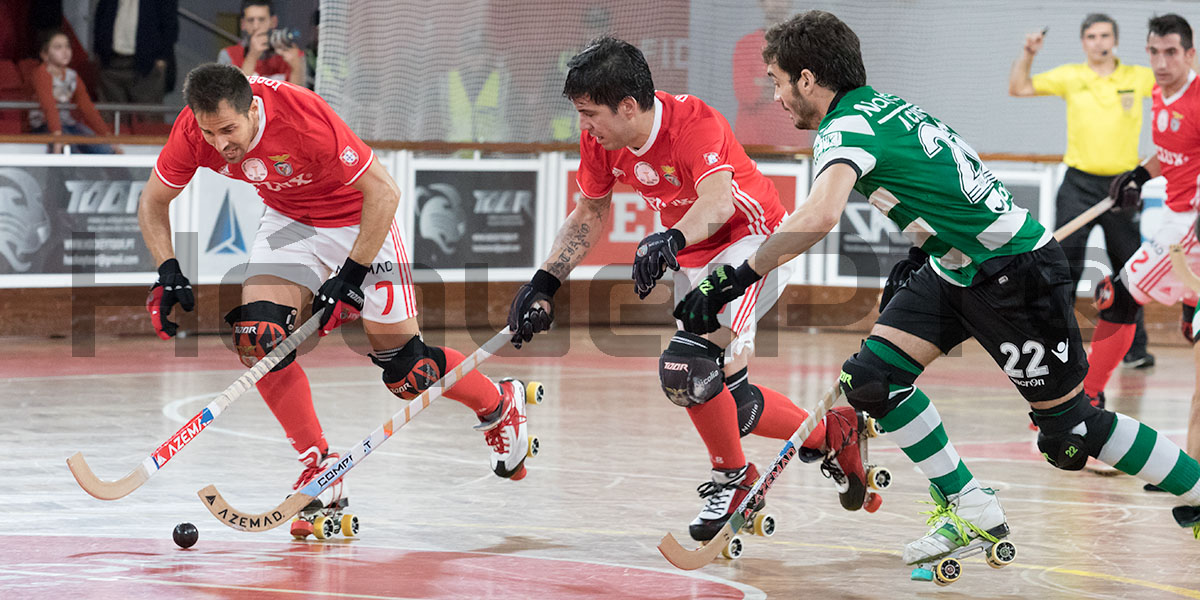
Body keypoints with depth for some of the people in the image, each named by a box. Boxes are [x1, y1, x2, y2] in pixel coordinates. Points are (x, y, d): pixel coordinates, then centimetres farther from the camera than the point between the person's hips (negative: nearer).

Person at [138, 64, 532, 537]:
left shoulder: (304, 117, -37)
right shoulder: (194, 132, -22)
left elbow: (383, 191, -29)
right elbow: (153, 201, -4)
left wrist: (351, 275, -29)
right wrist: (168, 271, -18)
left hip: (360, 219, -5)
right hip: (288, 219, 5)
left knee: (404, 369, -4)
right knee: (258, 333, -18)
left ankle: (499, 404, 26)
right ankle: (318, 466, -5)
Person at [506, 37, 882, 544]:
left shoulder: (693, 122, -29)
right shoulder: (600, 141, -8)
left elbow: (719, 201, -47)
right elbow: (590, 214, 10)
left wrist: (671, 239, -66)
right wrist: (544, 282, 2)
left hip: (754, 240, -9)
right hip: (695, 258, 9)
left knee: (688, 366, -27)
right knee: (719, 396, 8)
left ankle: (733, 478, -4)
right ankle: (832, 436, 29)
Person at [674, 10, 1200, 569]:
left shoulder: (845, 128, -20)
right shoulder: (882, 105, 7)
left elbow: (819, 217, -40)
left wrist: (737, 278, -39)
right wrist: (918, 256, 26)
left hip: (1018, 272, -9)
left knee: (1070, 431, 1)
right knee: (872, 376, 0)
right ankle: (972, 511, 7)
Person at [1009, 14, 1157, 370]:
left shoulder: (1138, 77, 4)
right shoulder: (1070, 77, 3)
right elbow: (1019, 88, 3)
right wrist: (1028, 55, -11)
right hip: (1080, 183, -1)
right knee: (1064, 264, -7)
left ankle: (1134, 348, 17)